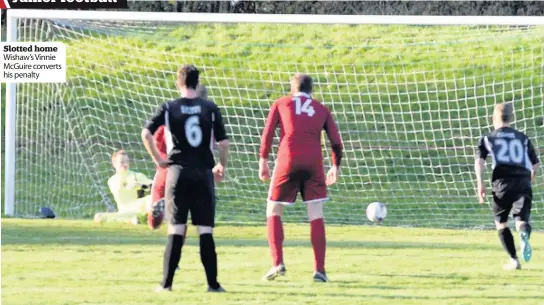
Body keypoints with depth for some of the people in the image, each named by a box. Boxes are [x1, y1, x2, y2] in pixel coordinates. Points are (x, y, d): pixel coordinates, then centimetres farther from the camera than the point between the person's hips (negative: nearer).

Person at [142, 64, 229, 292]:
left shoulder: (169, 108, 1)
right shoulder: (210, 109, 2)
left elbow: (146, 133, -8)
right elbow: (223, 142, 0)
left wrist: (158, 159, 3)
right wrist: (222, 166, 15)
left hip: (178, 171, 0)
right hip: (204, 173, 0)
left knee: (176, 230, 3)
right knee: (205, 230, 3)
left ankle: (167, 283, 1)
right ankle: (213, 283, 2)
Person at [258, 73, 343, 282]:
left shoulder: (281, 104, 15)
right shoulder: (321, 110, 19)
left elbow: (267, 133, 4)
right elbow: (336, 142, 14)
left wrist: (263, 161, 7)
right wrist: (335, 167, 25)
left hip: (287, 162, -1)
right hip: (313, 163, 1)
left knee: (273, 211, 11)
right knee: (316, 216, 4)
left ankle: (277, 263, -2)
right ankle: (319, 270, -3)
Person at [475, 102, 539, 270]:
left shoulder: (488, 139, 15)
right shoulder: (523, 138, 20)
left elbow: (479, 162, -1)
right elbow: (535, 164, 19)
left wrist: (480, 185, -5)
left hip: (502, 182, -1)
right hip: (523, 182, 1)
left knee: (501, 222, 17)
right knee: (521, 220, -7)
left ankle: (514, 260, 12)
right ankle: (524, 234, -44)